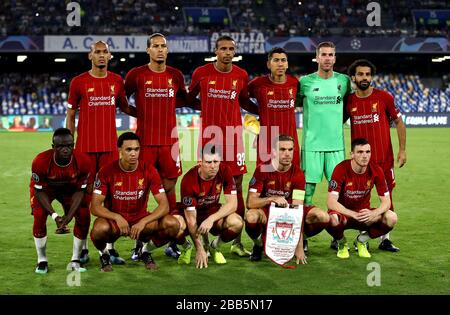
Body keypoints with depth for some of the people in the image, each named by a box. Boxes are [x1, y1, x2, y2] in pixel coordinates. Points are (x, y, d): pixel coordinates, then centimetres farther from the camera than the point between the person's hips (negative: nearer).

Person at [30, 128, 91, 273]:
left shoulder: (82, 161, -32)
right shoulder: (41, 161, -37)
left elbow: (80, 191, -20)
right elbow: (39, 191, -24)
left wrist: (68, 217, -30)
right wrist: (55, 215, -34)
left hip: (70, 188, 2)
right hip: (45, 188, -2)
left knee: (84, 215, -15)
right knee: (39, 215, -24)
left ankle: (75, 261, 2)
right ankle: (42, 261, -5)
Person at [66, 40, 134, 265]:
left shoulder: (117, 81, 8)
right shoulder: (79, 82, -1)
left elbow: (124, 107, 23)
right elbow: (70, 116, 4)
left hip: (110, 147, 3)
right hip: (85, 148, -3)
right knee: (85, 197, 2)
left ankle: (110, 247, 10)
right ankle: (82, 248, 10)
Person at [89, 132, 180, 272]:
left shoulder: (149, 171, -10)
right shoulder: (107, 171, -13)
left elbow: (164, 205, -14)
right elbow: (95, 207, -16)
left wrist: (143, 222, -30)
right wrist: (117, 217, -33)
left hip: (140, 220, 2)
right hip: (114, 220, -2)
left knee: (172, 224, -25)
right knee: (100, 229, -39)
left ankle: (146, 251, 6)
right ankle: (104, 254, -1)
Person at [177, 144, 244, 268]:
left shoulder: (225, 171, -18)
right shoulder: (189, 179, -28)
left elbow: (232, 203, -20)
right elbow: (191, 218, -28)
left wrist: (211, 219, -37)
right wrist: (200, 249, -32)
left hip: (214, 212, 2)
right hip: (195, 213, -2)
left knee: (237, 222, -31)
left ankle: (215, 246, 3)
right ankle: (186, 247, 3)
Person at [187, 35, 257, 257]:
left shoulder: (241, 76, 5)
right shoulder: (201, 73, 0)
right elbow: (189, 99, 14)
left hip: (233, 135, 2)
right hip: (209, 135, -1)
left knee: (236, 187, 1)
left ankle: (237, 241, 8)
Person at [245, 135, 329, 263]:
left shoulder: (298, 174, -13)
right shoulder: (262, 169, -14)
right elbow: (250, 202, -19)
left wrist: (299, 246, -26)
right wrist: (272, 199, -39)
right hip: (267, 212, -2)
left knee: (323, 217, -22)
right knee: (251, 217, -38)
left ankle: (301, 243, 9)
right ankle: (258, 245, -3)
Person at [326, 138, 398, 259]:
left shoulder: (376, 171, -10)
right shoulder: (341, 169, -21)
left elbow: (386, 201, -8)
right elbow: (331, 202, -26)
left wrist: (373, 213, -31)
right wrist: (354, 214, -39)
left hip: (365, 214, 3)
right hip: (343, 213, -3)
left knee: (391, 218, -24)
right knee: (332, 220, -40)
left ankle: (362, 240, 5)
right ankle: (342, 243, -2)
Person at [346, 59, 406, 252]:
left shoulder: (384, 97, -2)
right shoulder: (348, 102, 1)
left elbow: (399, 122, 4)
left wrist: (402, 149, -3)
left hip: (384, 158, 0)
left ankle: (385, 239, 13)